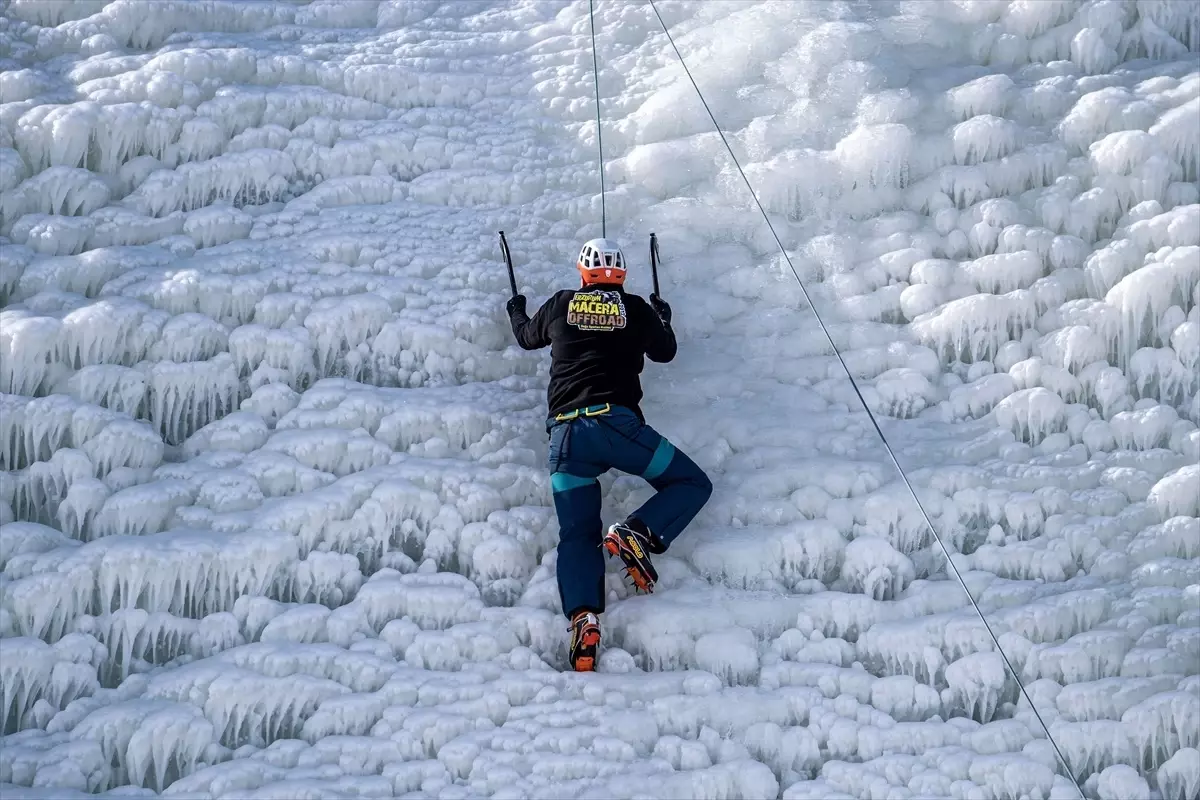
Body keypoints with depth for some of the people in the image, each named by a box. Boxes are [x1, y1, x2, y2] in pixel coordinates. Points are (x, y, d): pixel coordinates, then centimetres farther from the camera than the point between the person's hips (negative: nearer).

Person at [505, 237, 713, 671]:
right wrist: (663, 318, 51)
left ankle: (583, 616, -23)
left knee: (576, 534, 4)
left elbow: (528, 338, 36)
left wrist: (516, 312, 58)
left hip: (564, 431, 3)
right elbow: (665, 352, 30)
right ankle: (638, 532, -18)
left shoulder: (560, 305, 16)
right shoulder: (636, 309, 11)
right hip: (615, 422, -3)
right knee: (692, 484, 10)